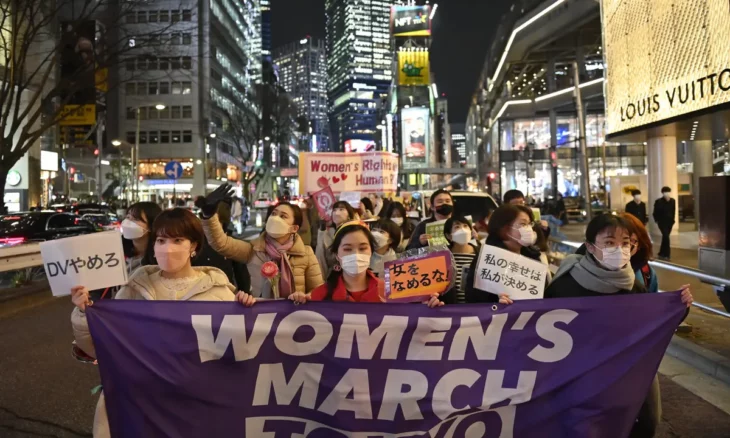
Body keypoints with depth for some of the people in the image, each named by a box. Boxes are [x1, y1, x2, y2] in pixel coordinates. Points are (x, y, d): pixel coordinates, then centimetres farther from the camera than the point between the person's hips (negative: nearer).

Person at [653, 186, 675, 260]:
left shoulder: (672, 201, 2)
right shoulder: (659, 201, -10)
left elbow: (673, 211, 10)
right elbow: (655, 213, -4)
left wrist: (672, 219, 5)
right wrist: (657, 221, -6)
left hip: (670, 222, 5)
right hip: (662, 222, -5)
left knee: (665, 237, 10)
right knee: (666, 236, -12)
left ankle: (662, 254, 20)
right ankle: (667, 254, -7)